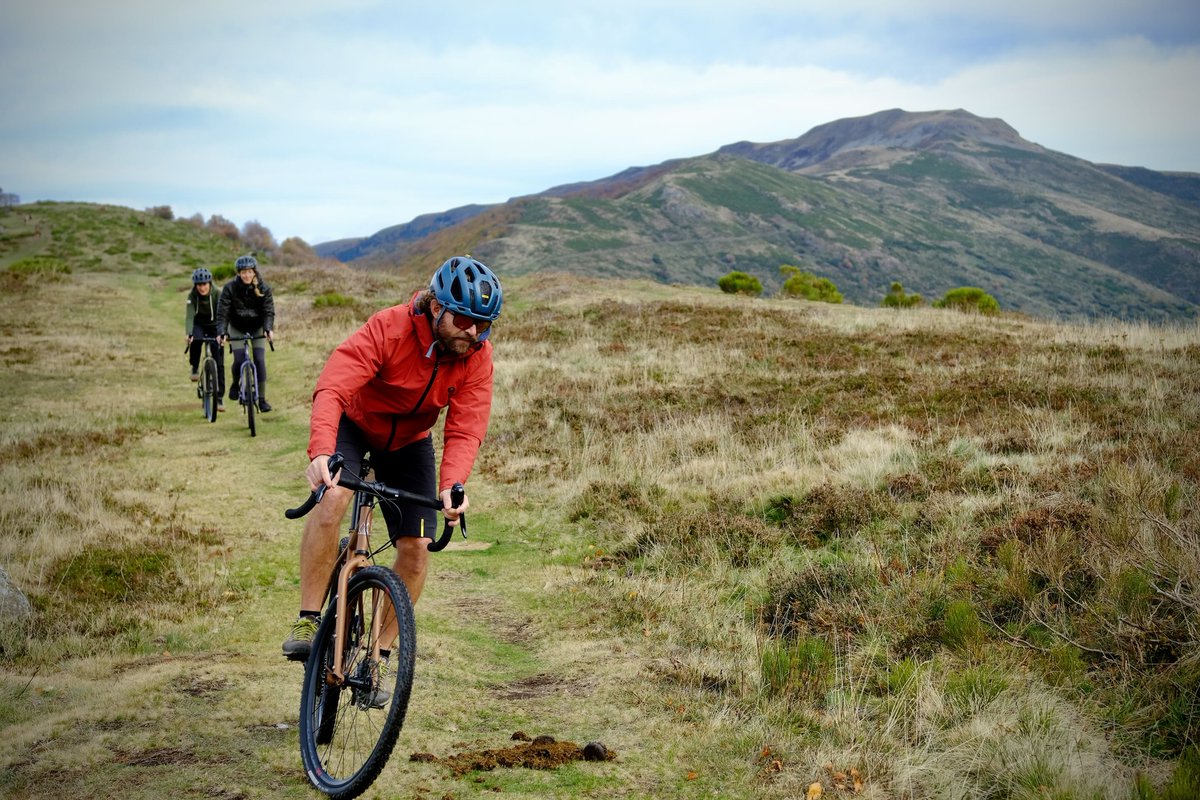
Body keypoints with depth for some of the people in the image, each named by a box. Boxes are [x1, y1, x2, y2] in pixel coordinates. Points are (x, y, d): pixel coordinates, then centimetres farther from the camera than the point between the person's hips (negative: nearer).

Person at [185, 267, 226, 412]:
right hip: (199, 325, 0)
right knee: (195, 341, -35)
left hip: (215, 326, 0)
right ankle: (195, 368, -6)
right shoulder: (192, 296, -22)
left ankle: (220, 397, 0)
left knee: (219, 362, -7)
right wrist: (189, 334, -47)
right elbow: (189, 315, -30)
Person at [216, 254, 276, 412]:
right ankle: (235, 384, 17)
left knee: (260, 361, -12)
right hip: (237, 328, 0)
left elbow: (269, 311, -19)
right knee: (239, 360, -16)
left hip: (257, 328, 1)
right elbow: (222, 312, -21)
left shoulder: (263, 288, -16)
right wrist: (222, 332, -35)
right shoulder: (230, 288, -19)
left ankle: (262, 399, -3)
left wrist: (268, 329, -37)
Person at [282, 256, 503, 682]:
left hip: (409, 440, 3)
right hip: (354, 423, -3)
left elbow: (465, 431, -27)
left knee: (416, 547, -7)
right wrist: (320, 452, -60)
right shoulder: (389, 328, -33)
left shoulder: (478, 357, -22)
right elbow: (331, 388, -43)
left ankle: (379, 654, 9)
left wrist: (451, 485, -46)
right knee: (332, 499, -32)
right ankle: (307, 621, -20)